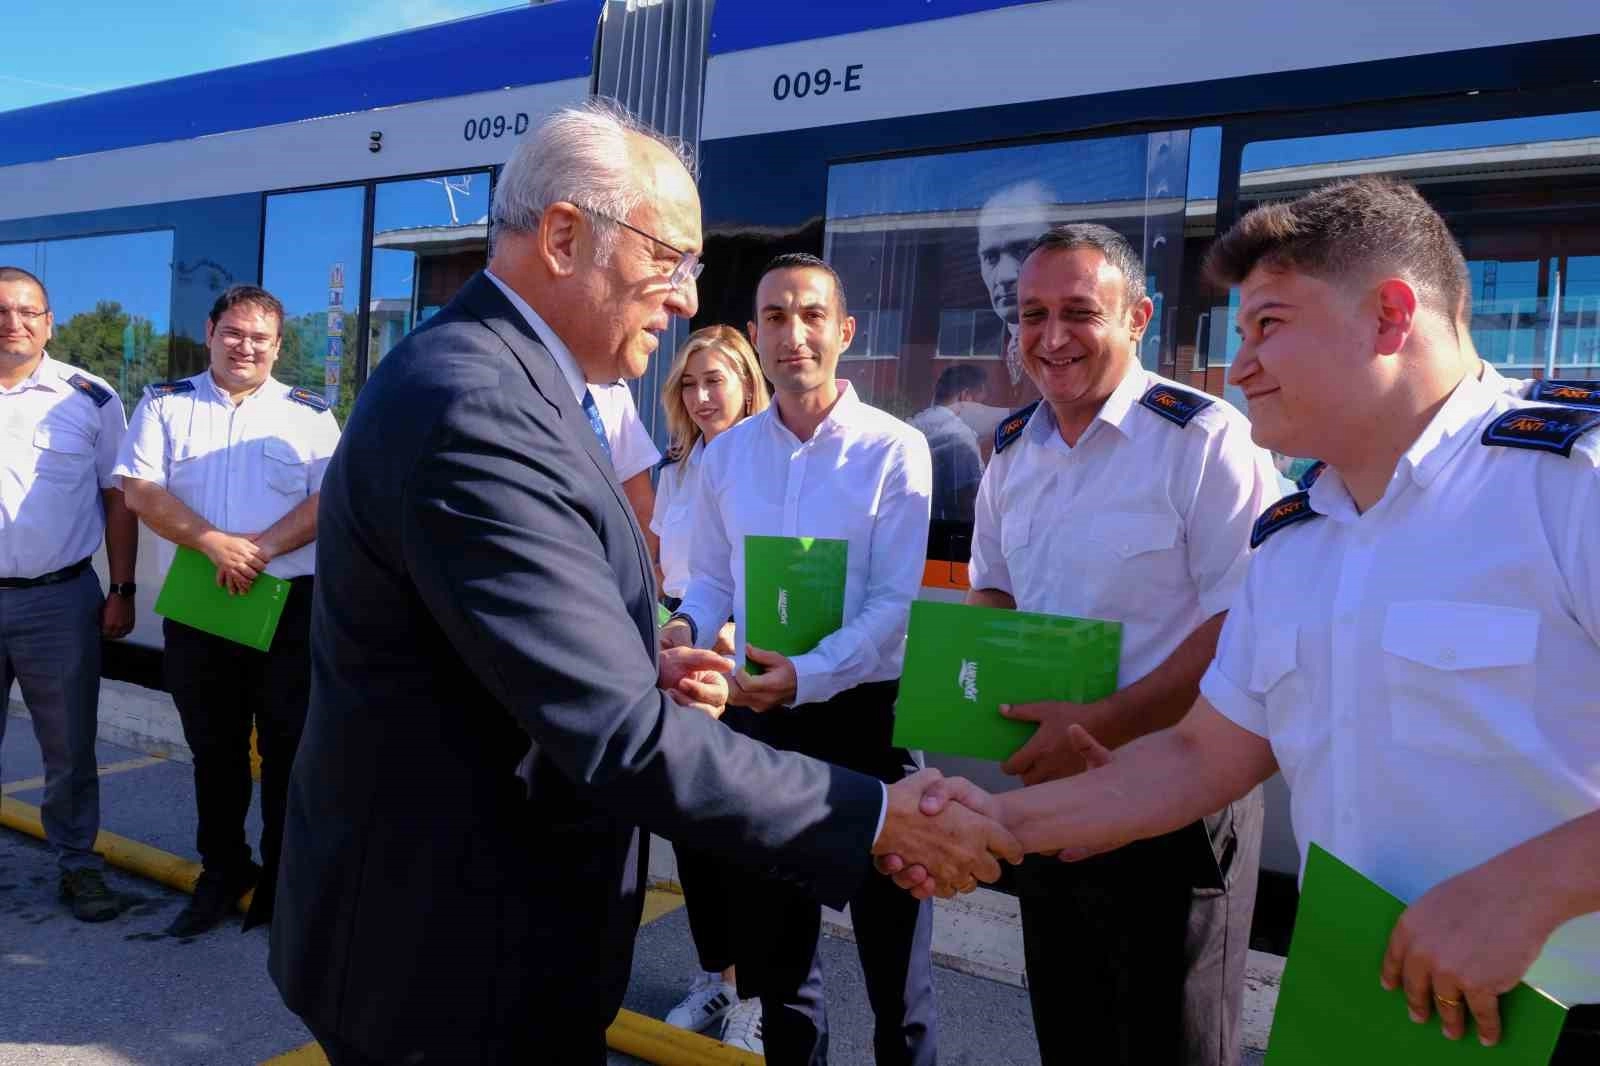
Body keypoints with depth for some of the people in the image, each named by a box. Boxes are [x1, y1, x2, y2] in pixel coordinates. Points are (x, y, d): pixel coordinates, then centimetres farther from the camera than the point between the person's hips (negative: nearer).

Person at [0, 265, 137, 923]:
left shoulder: (90, 398, 1)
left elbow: (118, 497, 3)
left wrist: (122, 590, -1)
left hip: (61, 598, -1)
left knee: (70, 746, 8)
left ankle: (77, 863, 21)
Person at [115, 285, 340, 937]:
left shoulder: (309, 413, 4)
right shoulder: (165, 405, 7)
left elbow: (330, 499, -5)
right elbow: (139, 490, -4)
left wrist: (261, 549, -18)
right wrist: (213, 542, -18)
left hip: (288, 606, -1)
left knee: (288, 748, 4)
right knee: (213, 748, 14)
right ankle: (221, 872, 29)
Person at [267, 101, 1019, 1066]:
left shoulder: (489, 376, 6)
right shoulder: (472, 407, -27)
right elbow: (618, 737, -30)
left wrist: (641, 671, -2)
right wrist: (877, 820, -22)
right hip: (454, 951, -9)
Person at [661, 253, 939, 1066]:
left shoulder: (895, 450, -10)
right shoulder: (725, 454, 4)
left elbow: (895, 604, -15)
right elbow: (710, 579, 7)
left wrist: (807, 675, -28)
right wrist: (688, 626, -15)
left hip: (865, 712, -4)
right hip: (760, 714, 4)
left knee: (890, 936, 13)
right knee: (770, 935, 20)